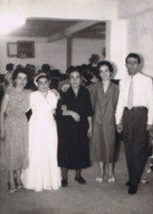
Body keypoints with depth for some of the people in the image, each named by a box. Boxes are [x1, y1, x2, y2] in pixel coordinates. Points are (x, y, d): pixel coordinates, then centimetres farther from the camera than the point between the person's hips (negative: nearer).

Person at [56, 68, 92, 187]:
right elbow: (59, 111, -6)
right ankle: (64, 177, 14)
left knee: (81, 151, 8)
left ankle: (78, 175, 27)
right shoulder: (64, 93, -3)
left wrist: (90, 126, 5)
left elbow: (89, 111, 6)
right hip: (67, 127, -2)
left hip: (81, 126, 2)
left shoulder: (85, 92, 3)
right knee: (66, 151, 0)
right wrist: (71, 112, -20)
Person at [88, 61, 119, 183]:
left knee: (110, 146, 5)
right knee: (98, 145, 9)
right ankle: (101, 171, 25)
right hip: (97, 121, 2)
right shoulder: (95, 87, 3)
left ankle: (110, 172, 23)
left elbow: (118, 105, -3)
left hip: (110, 122, -2)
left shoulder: (115, 88, -3)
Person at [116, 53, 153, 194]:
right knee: (129, 149, 10)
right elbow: (120, 102, 12)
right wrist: (118, 120, 8)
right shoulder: (123, 82, 10)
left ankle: (134, 182, 5)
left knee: (139, 150, -4)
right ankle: (132, 177, 24)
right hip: (127, 114, 4)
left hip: (141, 114, -4)